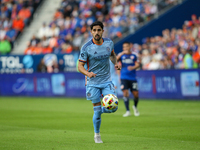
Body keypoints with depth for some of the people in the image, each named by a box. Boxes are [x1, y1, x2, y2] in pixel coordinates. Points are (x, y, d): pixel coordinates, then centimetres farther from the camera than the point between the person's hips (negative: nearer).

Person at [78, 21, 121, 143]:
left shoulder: (109, 43, -1)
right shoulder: (86, 47, -12)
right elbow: (80, 66, -9)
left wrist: (116, 63, 1)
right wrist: (87, 73, -30)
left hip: (107, 81, 3)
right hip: (93, 83, -3)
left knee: (113, 107, -11)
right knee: (97, 110, -1)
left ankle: (98, 111, 23)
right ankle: (97, 134, 21)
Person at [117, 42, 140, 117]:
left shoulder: (134, 56, 8)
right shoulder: (121, 55, 6)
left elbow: (137, 65, -2)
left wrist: (133, 67, -23)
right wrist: (122, 53, -22)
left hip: (132, 78, 1)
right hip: (124, 78, -1)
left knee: (136, 94, -1)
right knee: (125, 93, -13)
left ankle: (135, 107, 29)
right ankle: (127, 111, -8)